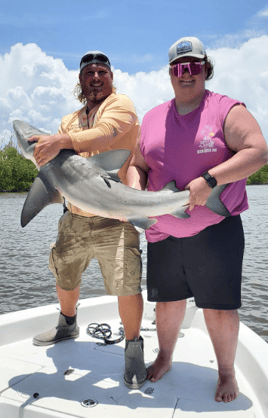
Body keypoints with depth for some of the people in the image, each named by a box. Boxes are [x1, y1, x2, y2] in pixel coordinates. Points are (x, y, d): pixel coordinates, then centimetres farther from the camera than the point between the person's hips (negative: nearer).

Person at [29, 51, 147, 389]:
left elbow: (105, 133, -24)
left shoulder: (120, 105, 0)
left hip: (114, 218, -6)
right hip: (74, 217, 7)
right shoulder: (70, 120, 19)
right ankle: (67, 326, 47)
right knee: (64, 277, 20)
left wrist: (61, 141, -37)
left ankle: (133, 346, 16)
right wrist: (43, 151, -14)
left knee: (126, 286, -9)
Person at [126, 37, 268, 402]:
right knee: (167, 300, 13)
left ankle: (226, 372, 27)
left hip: (216, 230, -3)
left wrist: (209, 180, -21)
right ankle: (164, 357, 37)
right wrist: (135, 189, -8)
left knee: (219, 305, 3)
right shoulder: (152, 118, 13)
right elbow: (137, 165, 15)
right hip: (163, 232, 4)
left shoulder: (227, 110, 0)